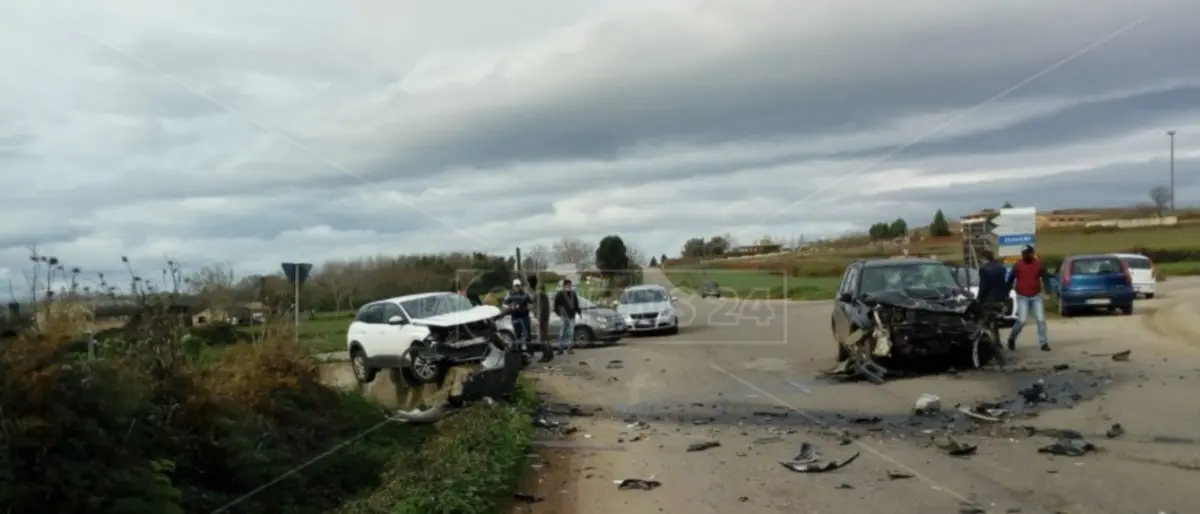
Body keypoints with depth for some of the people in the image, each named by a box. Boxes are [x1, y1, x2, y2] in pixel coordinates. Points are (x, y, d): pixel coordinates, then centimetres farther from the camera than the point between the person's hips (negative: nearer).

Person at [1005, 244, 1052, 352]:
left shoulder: (1039, 264, 0)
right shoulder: (1017, 265, -3)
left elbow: (1045, 278, 2)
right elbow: (1010, 280, 3)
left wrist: (1047, 292, -9)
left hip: (1036, 296, 2)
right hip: (1022, 297, -2)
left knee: (1041, 320, 0)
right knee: (1022, 321, -8)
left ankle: (1044, 343, 6)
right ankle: (1012, 338, 15)